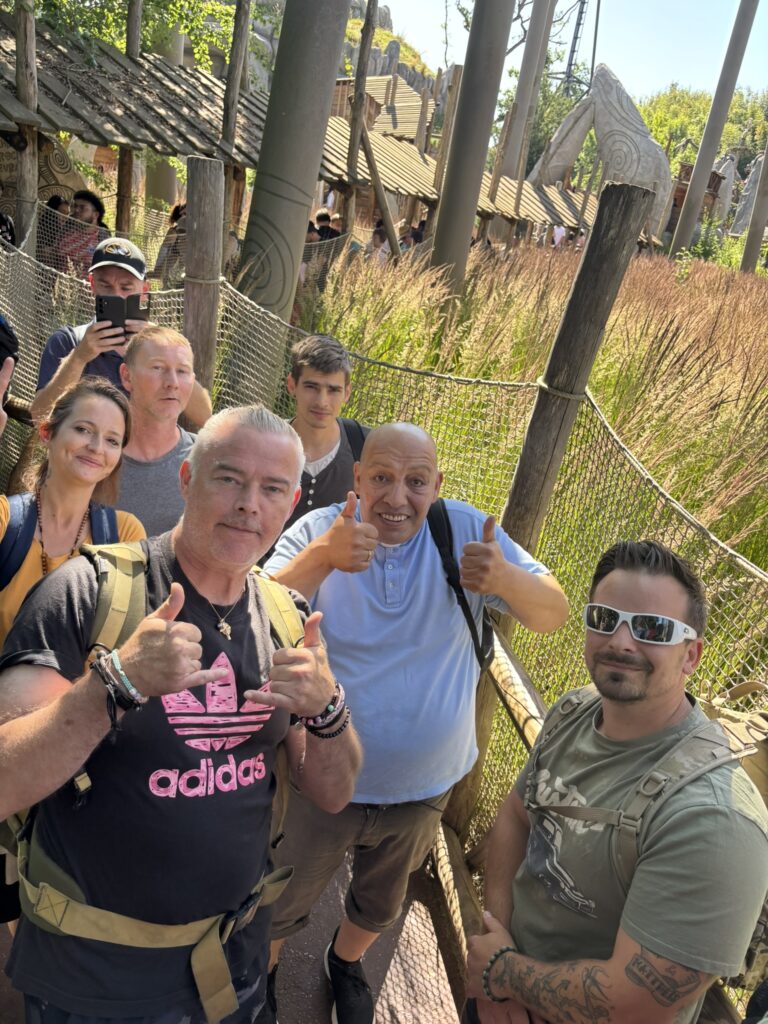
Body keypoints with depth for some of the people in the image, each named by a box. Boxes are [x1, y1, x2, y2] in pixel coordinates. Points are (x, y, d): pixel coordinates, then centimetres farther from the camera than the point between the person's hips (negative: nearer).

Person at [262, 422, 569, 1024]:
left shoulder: (465, 530, -14)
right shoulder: (319, 530, -17)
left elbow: (554, 614, -14)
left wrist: (504, 578, -36)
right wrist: (323, 557, -45)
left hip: (423, 789, 2)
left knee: (380, 906, 31)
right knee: (281, 907, 22)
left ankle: (346, 962, 64)